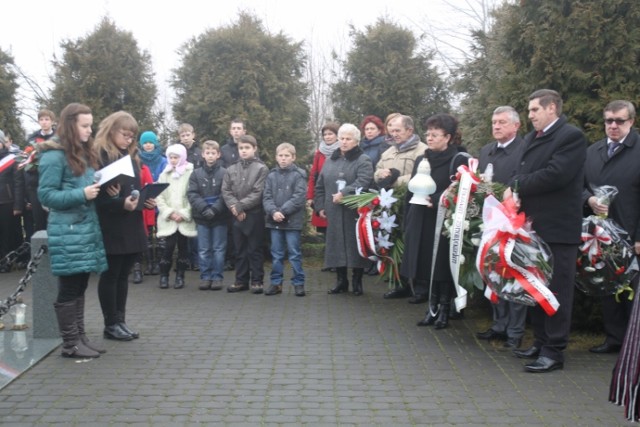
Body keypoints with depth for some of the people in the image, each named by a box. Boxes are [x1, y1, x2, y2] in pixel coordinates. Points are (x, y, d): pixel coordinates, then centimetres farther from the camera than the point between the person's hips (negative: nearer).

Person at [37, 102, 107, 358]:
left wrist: (98, 191, 1)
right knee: (69, 288, -2)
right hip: (67, 231, -8)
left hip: (87, 227, 8)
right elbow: (46, 195, -12)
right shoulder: (54, 156, -10)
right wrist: (82, 194, -20)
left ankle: (80, 337, 19)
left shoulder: (85, 153, 15)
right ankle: (70, 344, 6)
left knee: (80, 286, 12)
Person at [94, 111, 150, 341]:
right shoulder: (99, 156, -10)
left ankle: (120, 320, 20)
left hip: (131, 226, 7)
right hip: (111, 227, -7)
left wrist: (146, 200, 0)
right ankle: (111, 324, 11)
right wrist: (121, 203, -26)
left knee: (123, 275, 12)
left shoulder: (131, 156, 14)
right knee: (110, 275, 3)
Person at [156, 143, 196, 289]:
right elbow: (159, 197, 5)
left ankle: (180, 276, 15)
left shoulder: (190, 173, 1)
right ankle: (164, 275, 8)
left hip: (185, 219, -2)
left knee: (183, 247, 5)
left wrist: (183, 214, -11)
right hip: (167, 220, 2)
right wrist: (169, 213, -7)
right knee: (166, 248, -4)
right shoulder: (164, 175, 12)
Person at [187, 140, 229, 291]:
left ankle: (217, 278, 11)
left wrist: (214, 209, -17)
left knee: (219, 249, 4)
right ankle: (205, 277, 14)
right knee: (203, 250, 6)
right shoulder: (196, 174, 5)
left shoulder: (224, 173, -1)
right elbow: (192, 194, -3)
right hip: (201, 217, 2)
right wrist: (204, 208, -16)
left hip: (220, 217, -2)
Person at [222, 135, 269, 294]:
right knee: (240, 250, 10)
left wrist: (240, 206, -14)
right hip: (237, 215, 4)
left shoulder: (261, 169, -4)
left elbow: (258, 193, -12)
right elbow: (225, 191, 4)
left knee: (255, 249, 2)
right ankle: (241, 280, 18)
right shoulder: (231, 169, 10)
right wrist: (234, 207, -12)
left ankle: (257, 281, 9)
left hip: (255, 215, -4)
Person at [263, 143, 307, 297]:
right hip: (274, 220, 4)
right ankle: (276, 282, 19)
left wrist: (282, 211, -17)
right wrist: (273, 211, -15)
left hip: (293, 221, -4)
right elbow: (266, 197, 3)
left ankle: (298, 283, 11)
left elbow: (299, 197, -12)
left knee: (295, 254, 2)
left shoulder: (299, 175, -3)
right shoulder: (271, 175, 8)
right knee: (276, 254, 11)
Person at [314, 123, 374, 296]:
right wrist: (320, 206, 10)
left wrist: (344, 194, -24)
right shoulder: (330, 161, 17)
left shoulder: (363, 160, -1)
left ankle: (357, 281, 10)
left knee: (355, 246, -2)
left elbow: (363, 182, -18)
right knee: (336, 246, 6)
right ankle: (341, 281, 17)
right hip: (334, 214, 5)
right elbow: (320, 186, 19)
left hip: (354, 213, -5)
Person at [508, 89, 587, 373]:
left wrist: (516, 187, -13)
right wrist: (515, 191, -10)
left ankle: (554, 351, 5)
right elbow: (522, 172, 11)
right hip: (534, 225, 9)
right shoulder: (531, 139, 17)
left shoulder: (571, 136, -11)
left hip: (558, 228, -8)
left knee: (557, 290, -2)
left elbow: (555, 175, -22)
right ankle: (540, 343, 26)